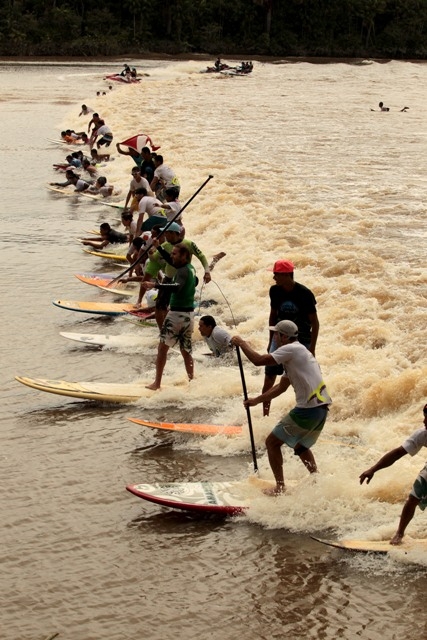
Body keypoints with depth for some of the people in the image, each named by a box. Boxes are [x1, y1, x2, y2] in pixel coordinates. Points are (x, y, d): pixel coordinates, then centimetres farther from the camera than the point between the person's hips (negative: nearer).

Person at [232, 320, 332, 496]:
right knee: (300, 445, 31)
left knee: (272, 442, 2)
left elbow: (258, 360, -15)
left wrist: (241, 343, 0)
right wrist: (256, 400, 26)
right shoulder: (296, 353, 21)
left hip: (308, 409, -10)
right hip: (322, 408, 10)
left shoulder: (291, 350, -10)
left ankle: (280, 488, 4)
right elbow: (281, 387, 27)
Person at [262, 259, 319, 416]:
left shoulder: (304, 294, -16)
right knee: (269, 377, -2)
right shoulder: (275, 291, -4)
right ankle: (265, 413, 9)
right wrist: (271, 341, 13)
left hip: (301, 340, -3)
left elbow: (315, 322, -10)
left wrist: (312, 348, -12)